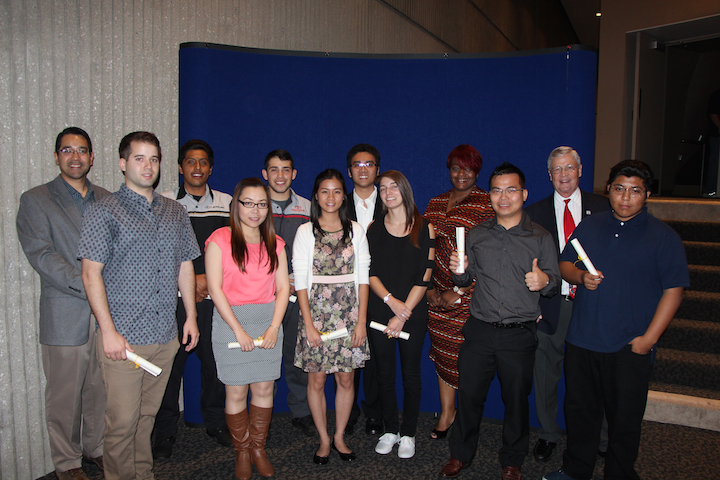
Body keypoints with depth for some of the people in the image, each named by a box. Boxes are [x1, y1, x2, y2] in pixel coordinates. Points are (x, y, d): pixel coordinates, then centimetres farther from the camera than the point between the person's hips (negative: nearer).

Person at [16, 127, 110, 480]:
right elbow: (41, 256, -10)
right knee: (65, 395, 6)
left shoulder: (107, 200, 13)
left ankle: (96, 448, 32)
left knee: (101, 389, 13)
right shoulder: (35, 200, 0)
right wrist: (88, 286, -19)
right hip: (65, 317, -3)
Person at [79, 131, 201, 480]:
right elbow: (91, 273, -9)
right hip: (123, 337, -4)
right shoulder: (104, 212, -4)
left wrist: (191, 316, 12)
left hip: (165, 335, 5)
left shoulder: (175, 212, 12)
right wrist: (109, 330, -14)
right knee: (122, 421, 1)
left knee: (148, 415, 16)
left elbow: (184, 266, 16)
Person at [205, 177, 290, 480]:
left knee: (264, 389, 7)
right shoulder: (220, 239, -3)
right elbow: (215, 288, -9)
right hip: (230, 320, -3)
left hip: (268, 321, 4)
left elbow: (283, 287, 6)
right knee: (236, 391, 3)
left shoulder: (274, 243, 10)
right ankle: (241, 452, 22)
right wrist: (238, 330, -12)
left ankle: (258, 448, 25)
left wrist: (274, 327, -6)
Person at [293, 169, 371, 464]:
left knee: (346, 379, 8)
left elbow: (362, 277, 4)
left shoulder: (355, 231, 5)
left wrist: (362, 320, -3)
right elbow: (300, 281, -3)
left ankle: (339, 436, 27)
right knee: (316, 381, 6)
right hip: (316, 313, -1)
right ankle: (324, 440, 24)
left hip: (348, 314, 1)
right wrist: (309, 325, -9)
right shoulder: (305, 232, 0)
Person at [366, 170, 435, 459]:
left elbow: (424, 278, -5)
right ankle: (390, 430, 26)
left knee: (411, 375, 6)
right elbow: (370, 273, 2)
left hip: (413, 314, -2)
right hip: (379, 313, 2)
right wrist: (390, 300, -15)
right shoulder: (374, 229, 6)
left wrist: (403, 314, -11)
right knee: (385, 374, 9)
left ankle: (408, 434, 22)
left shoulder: (424, 229, -1)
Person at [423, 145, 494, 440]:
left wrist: (459, 291, -12)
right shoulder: (436, 203, 13)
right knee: (442, 353, 8)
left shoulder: (487, 205, -5)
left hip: (469, 293, -5)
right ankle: (446, 413, 22)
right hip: (437, 294, 5)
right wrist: (429, 288, 5)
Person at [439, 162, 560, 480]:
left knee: (516, 399, 10)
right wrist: (458, 271, -9)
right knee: (469, 394, 8)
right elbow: (465, 280, 14)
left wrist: (544, 281, -20)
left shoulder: (541, 238, 1)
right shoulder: (476, 236, 8)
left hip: (519, 335, -1)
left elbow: (555, 283, 3)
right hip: (479, 331, 2)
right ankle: (461, 454, 29)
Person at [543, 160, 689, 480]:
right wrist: (581, 277, -9)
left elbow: (673, 289, -7)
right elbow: (564, 264, 15)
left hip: (630, 347, -3)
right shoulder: (588, 227, 9)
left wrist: (649, 338, -13)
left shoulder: (664, 237, -3)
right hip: (581, 340, 3)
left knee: (625, 418, 8)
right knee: (579, 409, 14)